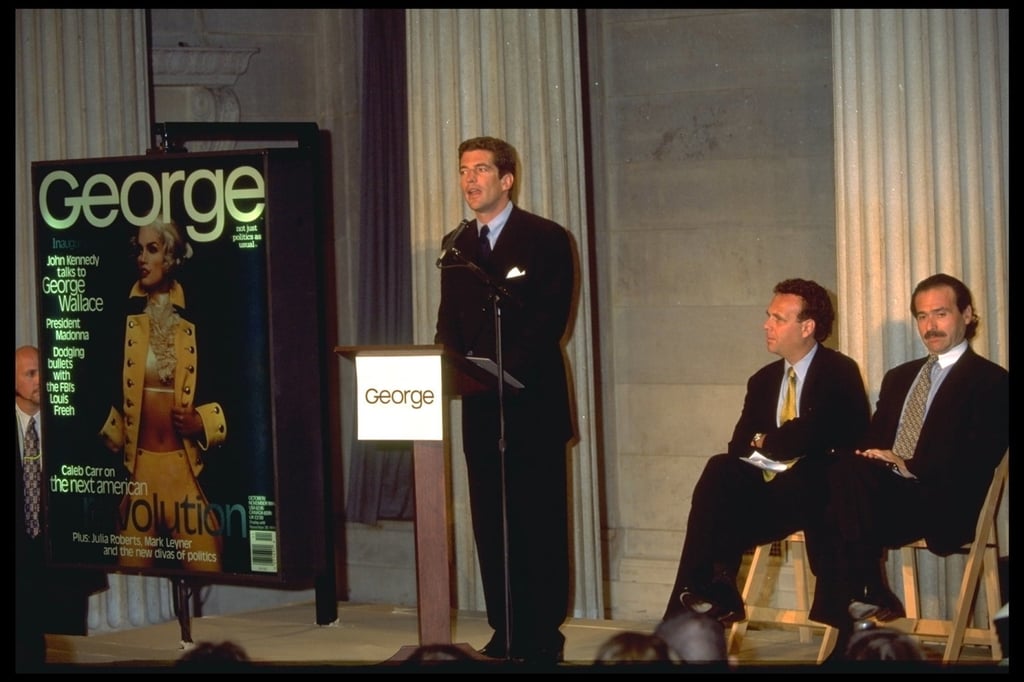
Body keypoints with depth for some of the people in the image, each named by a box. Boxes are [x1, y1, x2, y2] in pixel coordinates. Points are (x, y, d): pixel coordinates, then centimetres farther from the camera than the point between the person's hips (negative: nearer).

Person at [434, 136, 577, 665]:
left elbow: (551, 318, -10)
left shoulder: (546, 239, -2)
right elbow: (449, 320, 15)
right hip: (479, 404, 5)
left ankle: (542, 635, 0)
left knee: (539, 521, -3)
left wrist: (508, 368, -19)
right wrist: (450, 361, -5)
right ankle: (505, 631, 11)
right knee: (491, 522, 6)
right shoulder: (455, 246, 15)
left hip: (532, 402, -5)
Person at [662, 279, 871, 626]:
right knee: (720, 472, -26)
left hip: (818, 490, -6)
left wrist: (766, 443, 0)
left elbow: (817, 434, -14)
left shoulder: (840, 372, 0)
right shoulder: (764, 380, 21)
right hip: (771, 482, 6)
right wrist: (776, 446, -10)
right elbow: (740, 444, 13)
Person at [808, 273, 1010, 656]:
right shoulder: (899, 377, 30)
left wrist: (911, 466, -17)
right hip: (889, 495, 6)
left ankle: (871, 595, -29)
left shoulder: (992, 383, 7)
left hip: (944, 507, -6)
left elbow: (976, 460, -6)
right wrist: (869, 456, -3)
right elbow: (872, 441, 22)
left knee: (850, 470, -34)